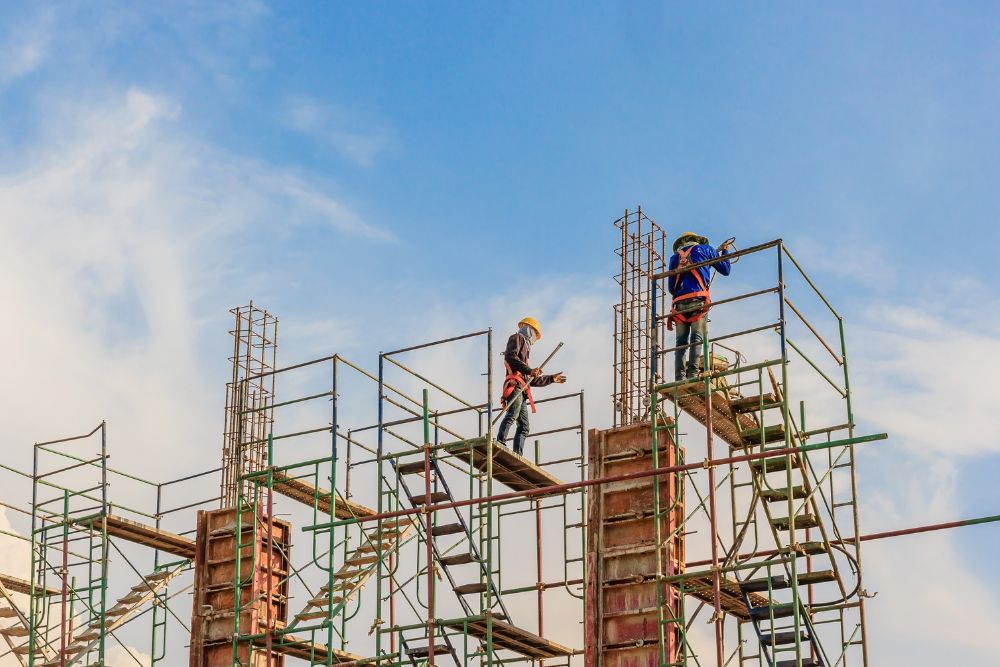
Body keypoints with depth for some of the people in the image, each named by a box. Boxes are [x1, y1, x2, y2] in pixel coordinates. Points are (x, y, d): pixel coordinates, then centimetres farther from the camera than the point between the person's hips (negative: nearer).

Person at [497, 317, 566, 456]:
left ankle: (517, 454, -7)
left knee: (524, 426, 1)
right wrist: (529, 370, -16)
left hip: (522, 392, 10)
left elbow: (532, 380, 40)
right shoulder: (517, 338, 12)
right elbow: (510, 356, -11)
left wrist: (551, 379, 42)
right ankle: (500, 442, -42)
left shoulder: (524, 347, 38)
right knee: (512, 414, -28)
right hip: (515, 385, -10)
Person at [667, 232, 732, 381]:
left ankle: (680, 377, -13)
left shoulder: (675, 257, 23)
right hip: (698, 300, -3)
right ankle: (692, 373, -26)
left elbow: (670, 287, 18)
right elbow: (725, 270, 23)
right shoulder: (704, 249, 17)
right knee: (697, 337, -10)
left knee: (681, 341, 0)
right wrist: (725, 251, 40)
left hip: (680, 302, 3)